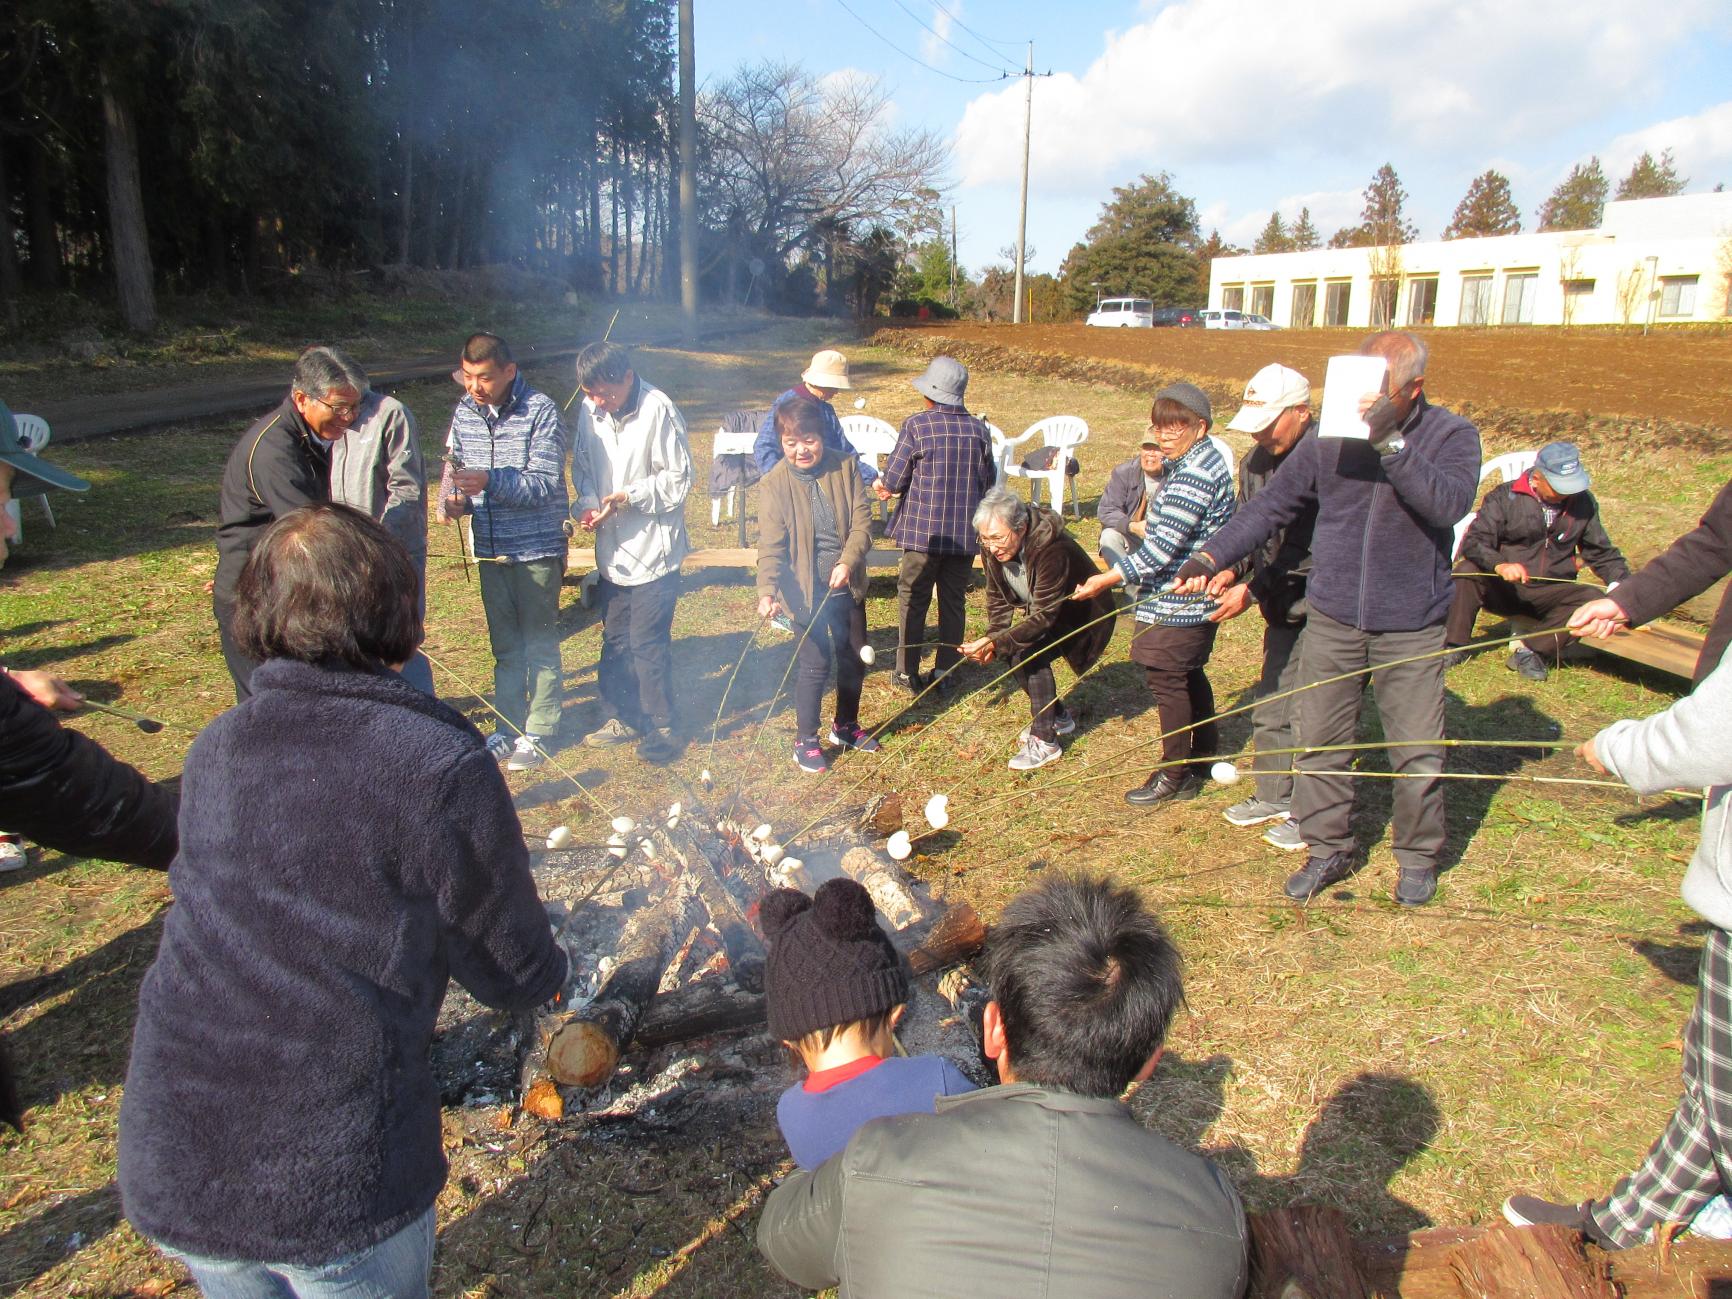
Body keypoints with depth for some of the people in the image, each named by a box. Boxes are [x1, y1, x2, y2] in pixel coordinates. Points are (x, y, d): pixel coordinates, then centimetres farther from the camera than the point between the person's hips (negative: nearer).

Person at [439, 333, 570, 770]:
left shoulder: (540, 411, -15)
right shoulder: (465, 412, 1)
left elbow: (545, 485, -20)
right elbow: (454, 468, 9)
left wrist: (490, 480, -34)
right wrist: (451, 500, -13)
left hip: (537, 549, -5)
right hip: (490, 548, 5)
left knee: (540, 645, 7)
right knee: (504, 646, 16)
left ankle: (539, 732, 20)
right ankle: (510, 726, 30)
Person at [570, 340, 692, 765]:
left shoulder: (658, 410, -16)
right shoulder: (590, 411, 2)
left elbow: (679, 478, -13)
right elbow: (582, 467, 11)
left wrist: (628, 496, -21)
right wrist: (587, 503, -8)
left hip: (654, 549, -6)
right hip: (612, 549, 6)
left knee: (649, 643, 0)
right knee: (614, 639, 16)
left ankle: (660, 725, 16)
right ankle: (620, 717, 32)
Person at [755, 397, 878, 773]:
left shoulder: (844, 467, -5)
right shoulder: (775, 482, -13)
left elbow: (862, 520, -7)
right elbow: (771, 544, -19)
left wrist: (849, 562, -22)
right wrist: (767, 591, -33)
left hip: (847, 584, 4)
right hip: (807, 589, -4)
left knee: (854, 657, 15)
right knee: (816, 663, -2)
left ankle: (846, 726, 38)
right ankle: (805, 740, 19)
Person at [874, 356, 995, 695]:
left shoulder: (917, 425, -10)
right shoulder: (979, 429, 2)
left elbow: (893, 481, -9)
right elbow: (988, 483, 8)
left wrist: (882, 485, 13)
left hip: (923, 530, -3)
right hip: (965, 533, 3)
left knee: (913, 602, 8)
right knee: (954, 603, 13)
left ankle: (908, 672, 14)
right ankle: (944, 671, 19)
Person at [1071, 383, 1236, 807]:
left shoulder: (1192, 476, -22)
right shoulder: (1204, 461, 12)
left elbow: (1161, 548, -25)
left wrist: (1108, 579, -20)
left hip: (1177, 604, -11)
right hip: (1195, 598, 11)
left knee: (1166, 680, -1)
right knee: (1190, 677, 19)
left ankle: (1175, 775, 11)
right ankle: (1202, 759, 34)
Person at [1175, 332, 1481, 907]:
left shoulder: (1451, 435, -6)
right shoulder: (1331, 437, -2)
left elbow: (1450, 503, -24)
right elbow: (1271, 504, 1)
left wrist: (1392, 442, -31)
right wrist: (1213, 556, -9)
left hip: (1412, 628, -2)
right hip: (1331, 619, 2)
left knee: (1418, 752, 6)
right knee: (1320, 742, 9)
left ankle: (1418, 856, 28)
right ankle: (1327, 850, 26)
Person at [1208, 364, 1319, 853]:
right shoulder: (1258, 459, 6)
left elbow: (1316, 551, -25)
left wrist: (1252, 589, -24)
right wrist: (1229, 570, -6)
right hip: (1283, 609, 8)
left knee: (1309, 716, -2)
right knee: (1270, 709, 17)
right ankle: (1275, 797, 34)